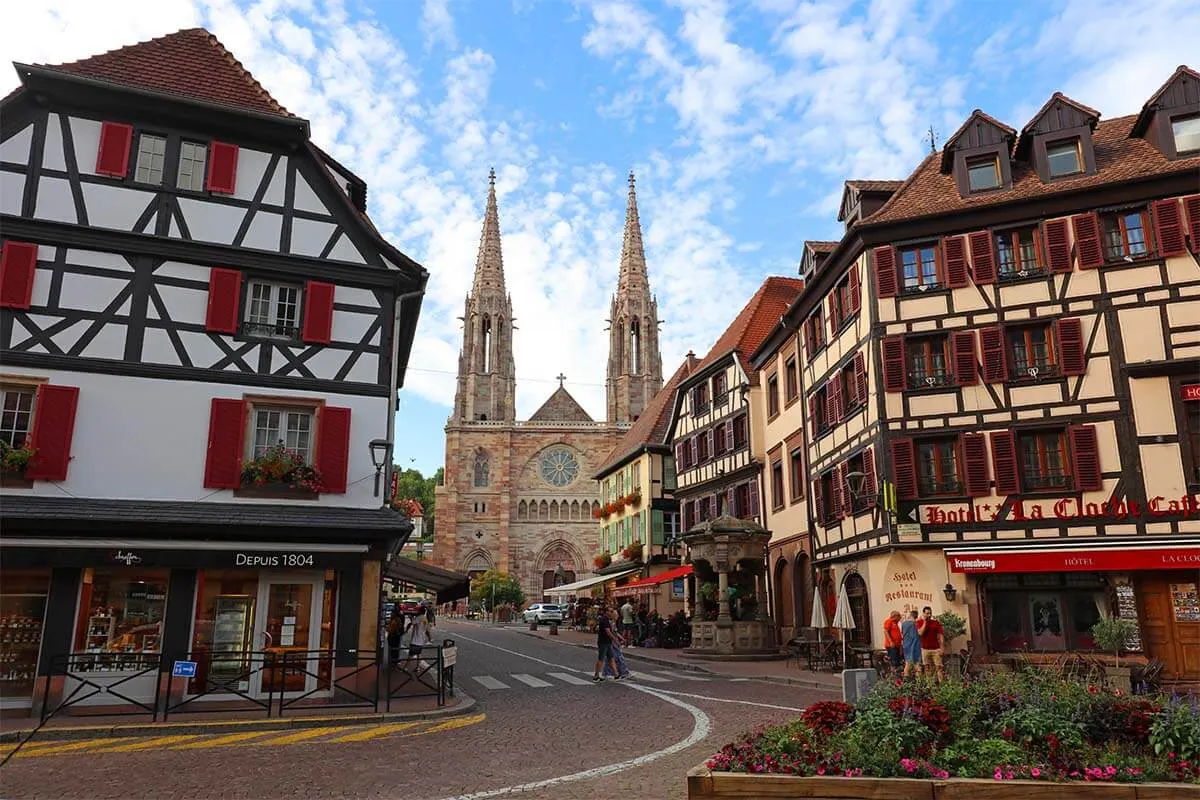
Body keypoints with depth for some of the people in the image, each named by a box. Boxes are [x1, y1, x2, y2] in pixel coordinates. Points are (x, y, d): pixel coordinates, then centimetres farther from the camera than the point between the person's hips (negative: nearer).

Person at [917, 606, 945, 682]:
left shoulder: (936, 623, 2)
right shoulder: (919, 623, 3)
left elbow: (941, 635, -1)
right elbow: (920, 633, -13)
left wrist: (942, 647, -9)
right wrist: (925, 622, -10)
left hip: (936, 649, -1)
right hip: (925, 649, 1)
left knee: (939, 667, -7)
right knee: (927, 668, 6)